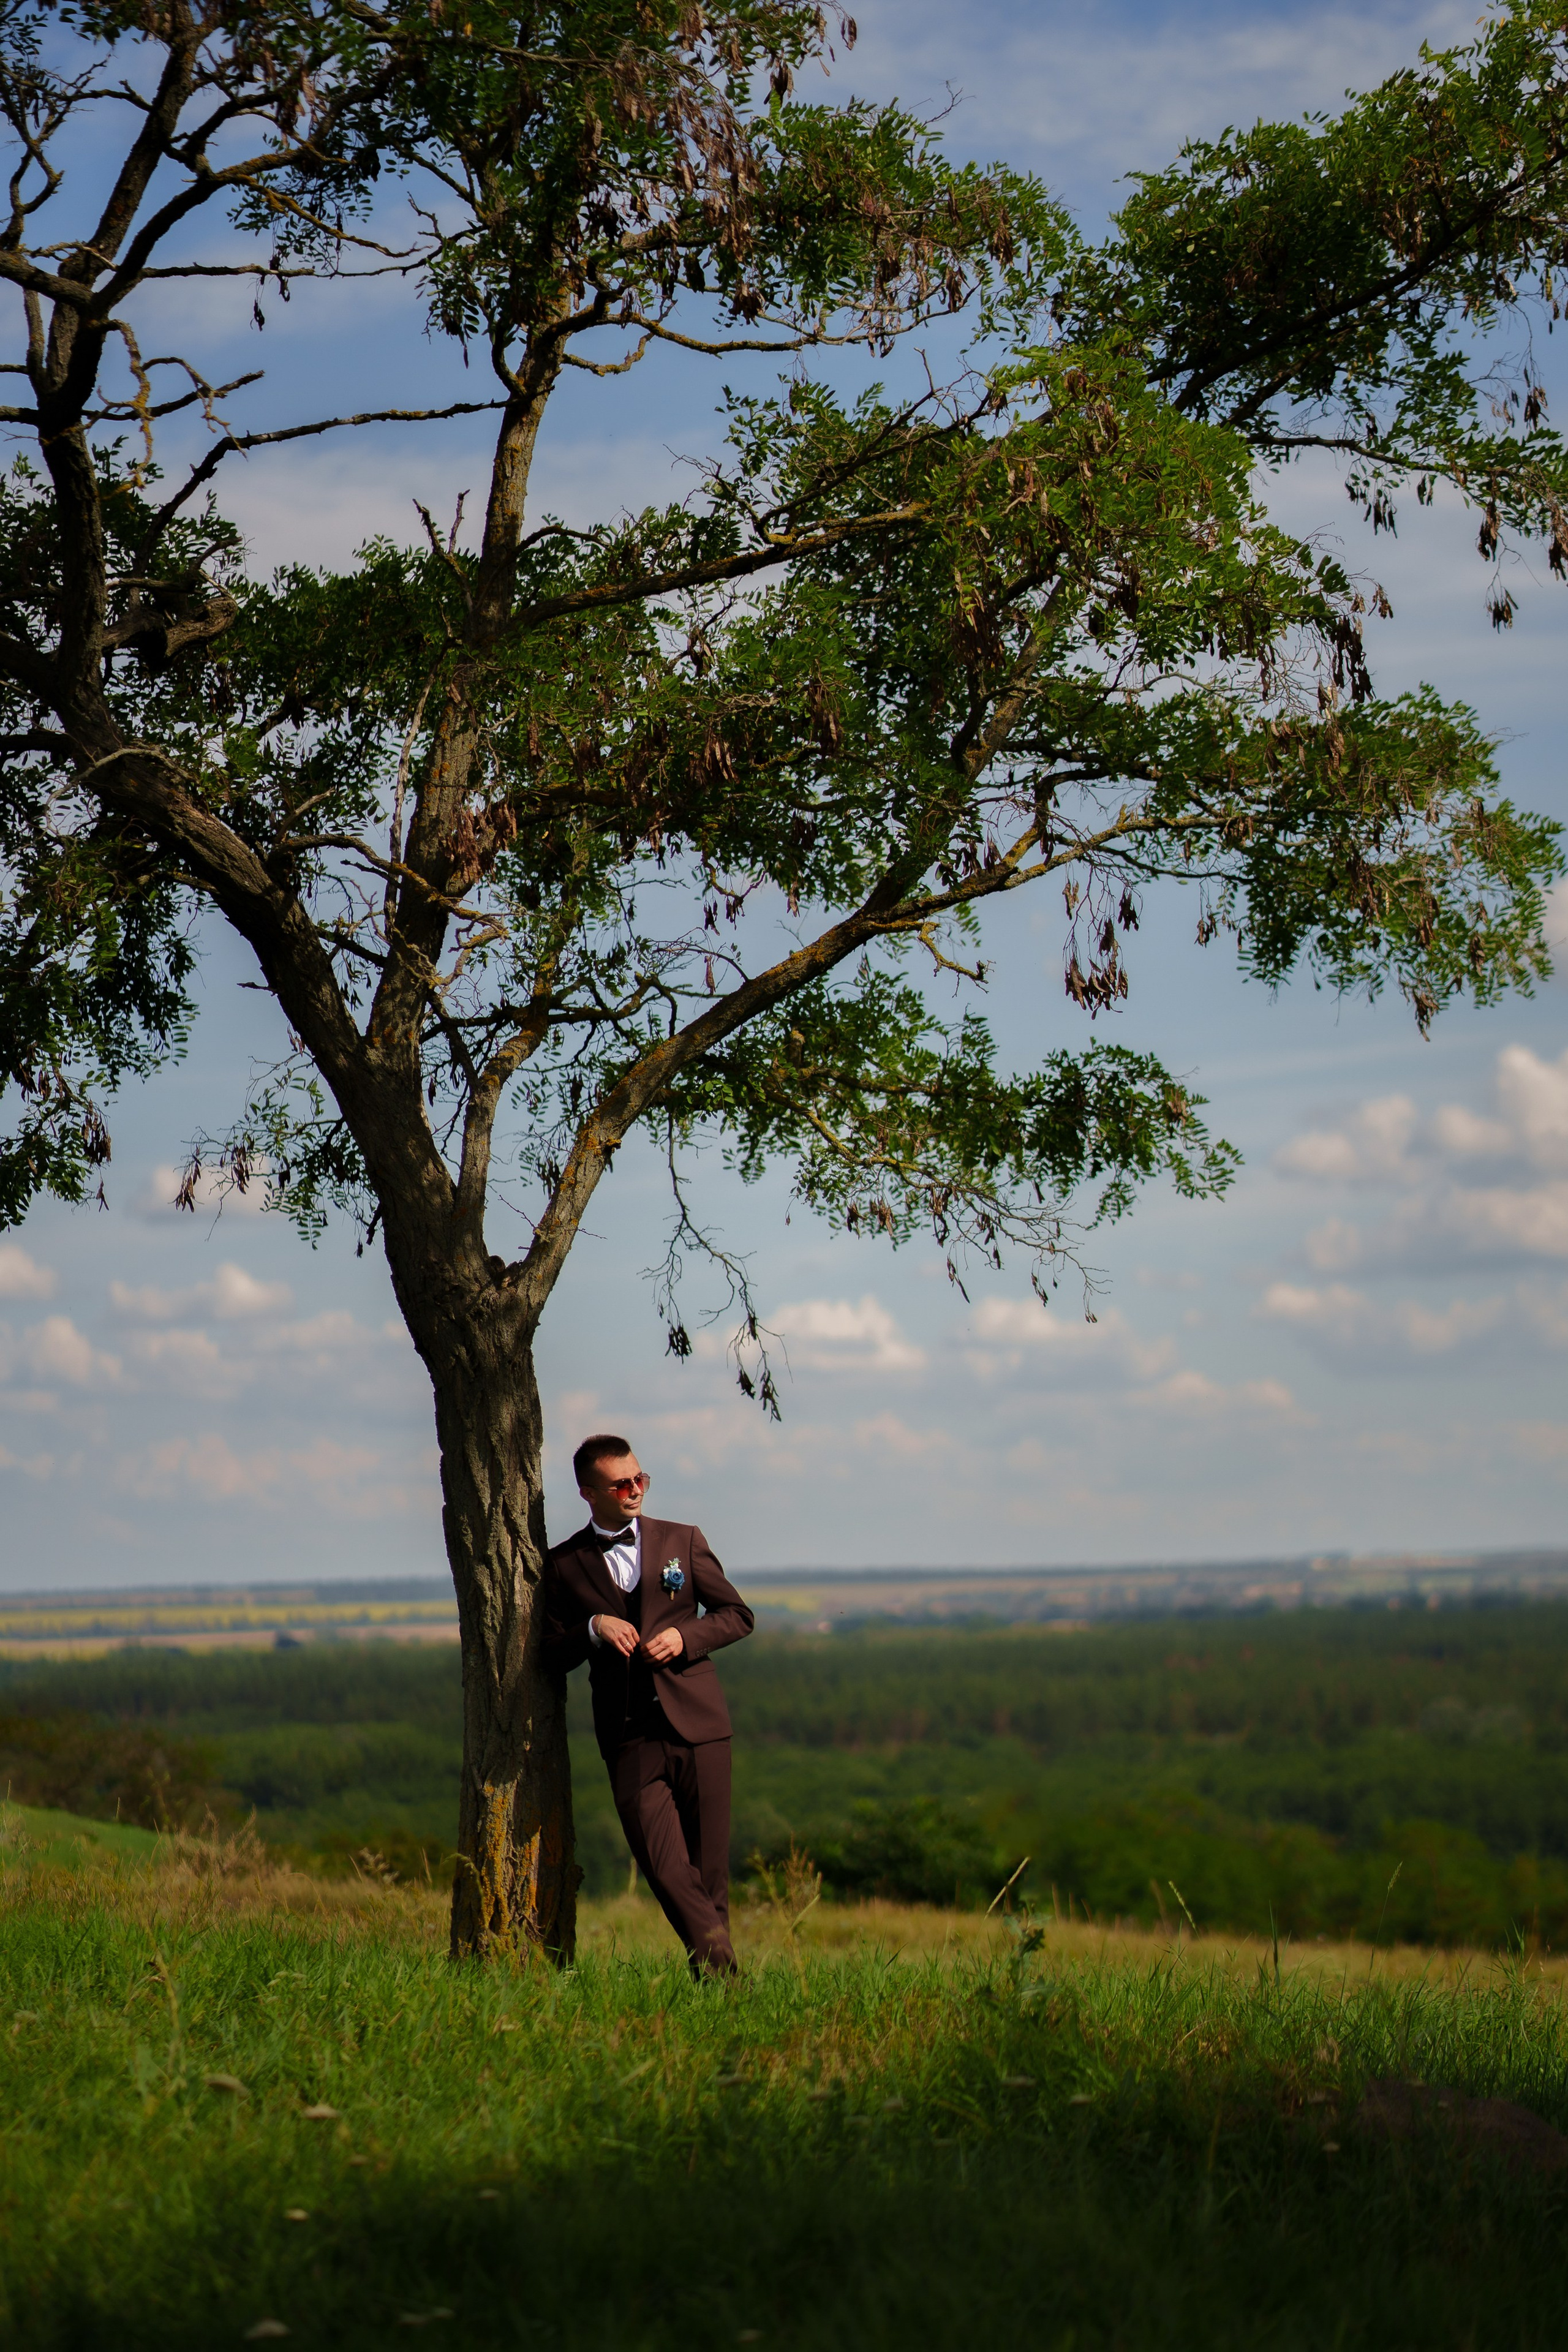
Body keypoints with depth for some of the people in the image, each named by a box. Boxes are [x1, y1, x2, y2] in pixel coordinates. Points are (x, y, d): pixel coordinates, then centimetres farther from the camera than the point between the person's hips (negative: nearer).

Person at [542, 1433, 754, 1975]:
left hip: (698, 1725, 1)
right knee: (663, 1865, -15)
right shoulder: (564, 1565, 8)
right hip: (630, 1733, -1)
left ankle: (714, 1973, 13)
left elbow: (738, 1615, 14)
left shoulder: (682, 1541, 11)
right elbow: (553, 1655, 10)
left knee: (710, 1865, 1)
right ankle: (720, 1964, -10)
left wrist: (685, 1636, -5)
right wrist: (593, 1628, -10)